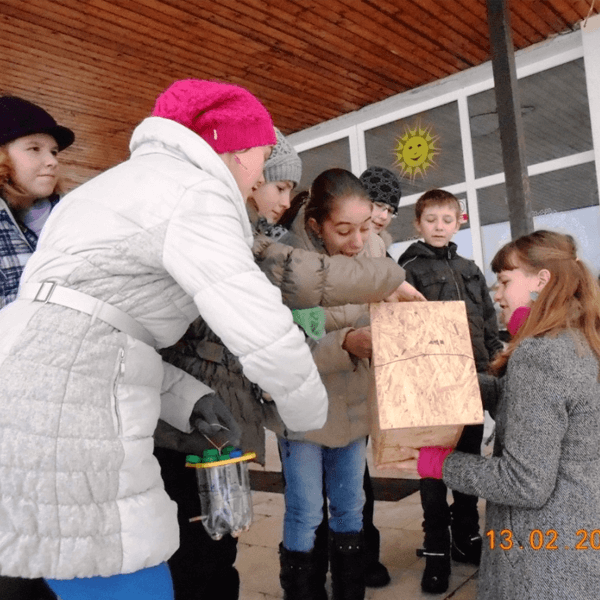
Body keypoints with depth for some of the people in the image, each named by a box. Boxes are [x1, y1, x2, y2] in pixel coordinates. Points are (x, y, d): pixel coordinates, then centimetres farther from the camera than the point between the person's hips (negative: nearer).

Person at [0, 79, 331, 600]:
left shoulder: (136, 181, 22)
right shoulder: (195, 193, -8)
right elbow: (263, 332, -19)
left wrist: (188, 398, 11)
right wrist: (309, 411, 3)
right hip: (62, 419, -10)